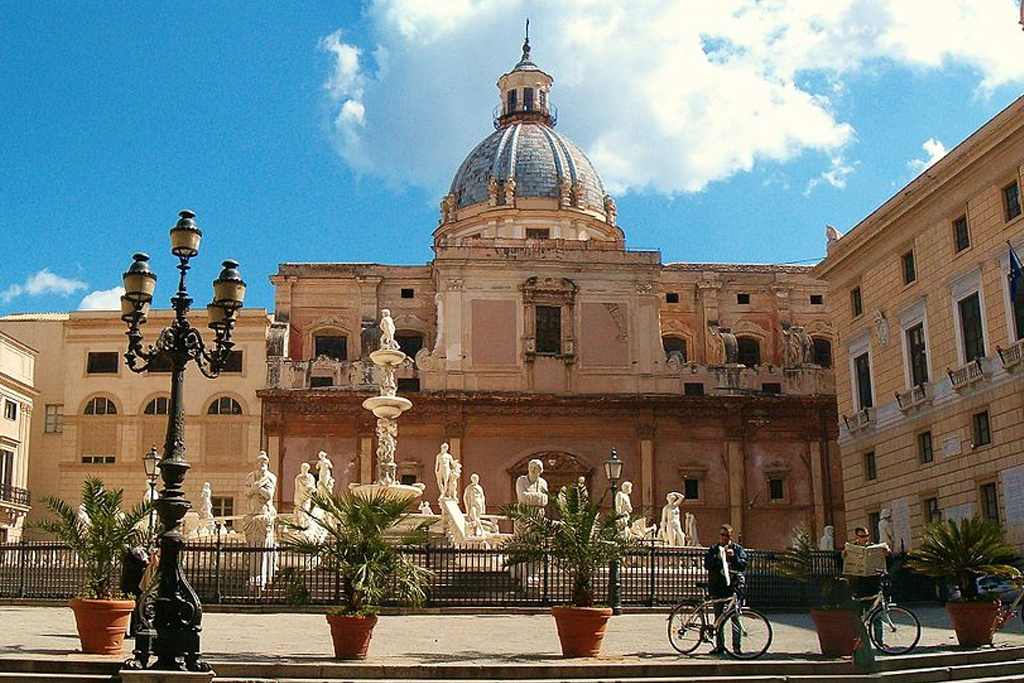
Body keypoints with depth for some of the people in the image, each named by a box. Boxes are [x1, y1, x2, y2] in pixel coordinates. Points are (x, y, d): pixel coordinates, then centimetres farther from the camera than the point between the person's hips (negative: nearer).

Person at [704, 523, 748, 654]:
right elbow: (707, 566, 0)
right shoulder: (713, 550, 11)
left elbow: (743, 566, -2)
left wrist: (734, 557, -17)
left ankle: (736, 645, 2)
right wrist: (717, 558, -16)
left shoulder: (737, 549, 7)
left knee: (735, 617, -4)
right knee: (718, 618, 6)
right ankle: (719, 646, 12)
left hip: (734, 586, -2)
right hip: (717, 587, 2)